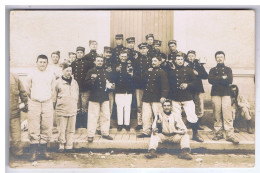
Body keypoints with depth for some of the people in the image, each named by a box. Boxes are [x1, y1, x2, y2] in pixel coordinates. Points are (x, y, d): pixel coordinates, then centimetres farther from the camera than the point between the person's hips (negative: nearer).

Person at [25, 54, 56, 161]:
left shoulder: (51, 75, 9)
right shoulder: (32, 75, 5)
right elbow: (28, 90, 12)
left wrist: (48, 99, 13)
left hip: (47, 103, 1)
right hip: (34, 103, -1)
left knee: (46, 128, 1)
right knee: (34, 128, -4)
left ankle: (44, 151, 10)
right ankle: (34, 152, 1)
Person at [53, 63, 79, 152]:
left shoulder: (74, 82, 12)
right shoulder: (58, 82, 1)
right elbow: (54, 96, 6)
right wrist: (55, 106, 7)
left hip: (72, 110, 3)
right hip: (61, 109, -3)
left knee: (71, 129, 6)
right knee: (62, 129, -1)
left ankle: (69, 146, 14)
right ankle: (61, 145, 11)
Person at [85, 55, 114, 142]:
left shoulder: (105, 72, 15)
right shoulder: (91, 71, 0)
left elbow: (109, 81, 27)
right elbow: (86, 83, -5)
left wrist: (109, 85, 7)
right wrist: (92, 79, -22)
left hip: (104, 97, 5)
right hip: (94, 97, -5)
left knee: (106, 115, 7)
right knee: (93, 116, -4)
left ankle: (105, 133, 19)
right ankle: (90, 135, 4)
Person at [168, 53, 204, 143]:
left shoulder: (189, 70, 8)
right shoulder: (172, 71, 7)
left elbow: (194, 82, 8)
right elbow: (169, 84, 8)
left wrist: (187, 85, -10)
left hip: (187, 97, 0)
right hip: (175, 98, 0)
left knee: (192, 117, -5)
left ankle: (195, 134, 8)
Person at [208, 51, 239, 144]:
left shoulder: (228, 69, 16)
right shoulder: (212, 70, 16)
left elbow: (230, 80, -2)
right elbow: (210, 80, -4)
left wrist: (217, 79, -5)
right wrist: (222, 78, -6)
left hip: (226, 93, 0)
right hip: (215, 94, 1)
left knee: (227, 113, -11)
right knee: (217, 114, -2)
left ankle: (230, 135, -13)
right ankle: (218, 133, 4)